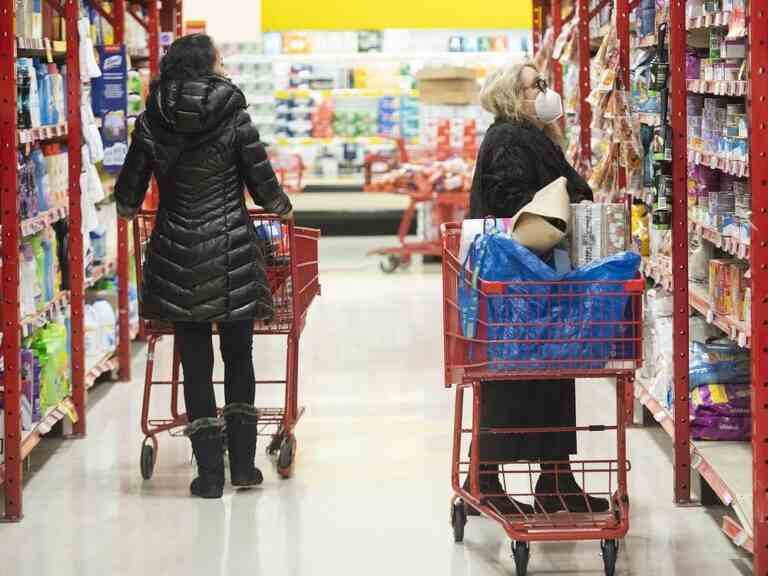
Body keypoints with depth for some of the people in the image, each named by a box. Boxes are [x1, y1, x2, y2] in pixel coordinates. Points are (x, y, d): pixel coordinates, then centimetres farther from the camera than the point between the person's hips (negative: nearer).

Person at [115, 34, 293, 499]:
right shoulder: (233, 116, -5)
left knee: (196, 363, 6)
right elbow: (263, 185, -2)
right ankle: (243, 465, 15)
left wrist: (129, 210, 30)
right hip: (232, 252, -1)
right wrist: (282, 207, 21)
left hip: (176, 254, 1)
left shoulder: (151, 122, 1)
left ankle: (210, 472, 5)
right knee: (239, 357, 13)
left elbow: (128, 195, 7)